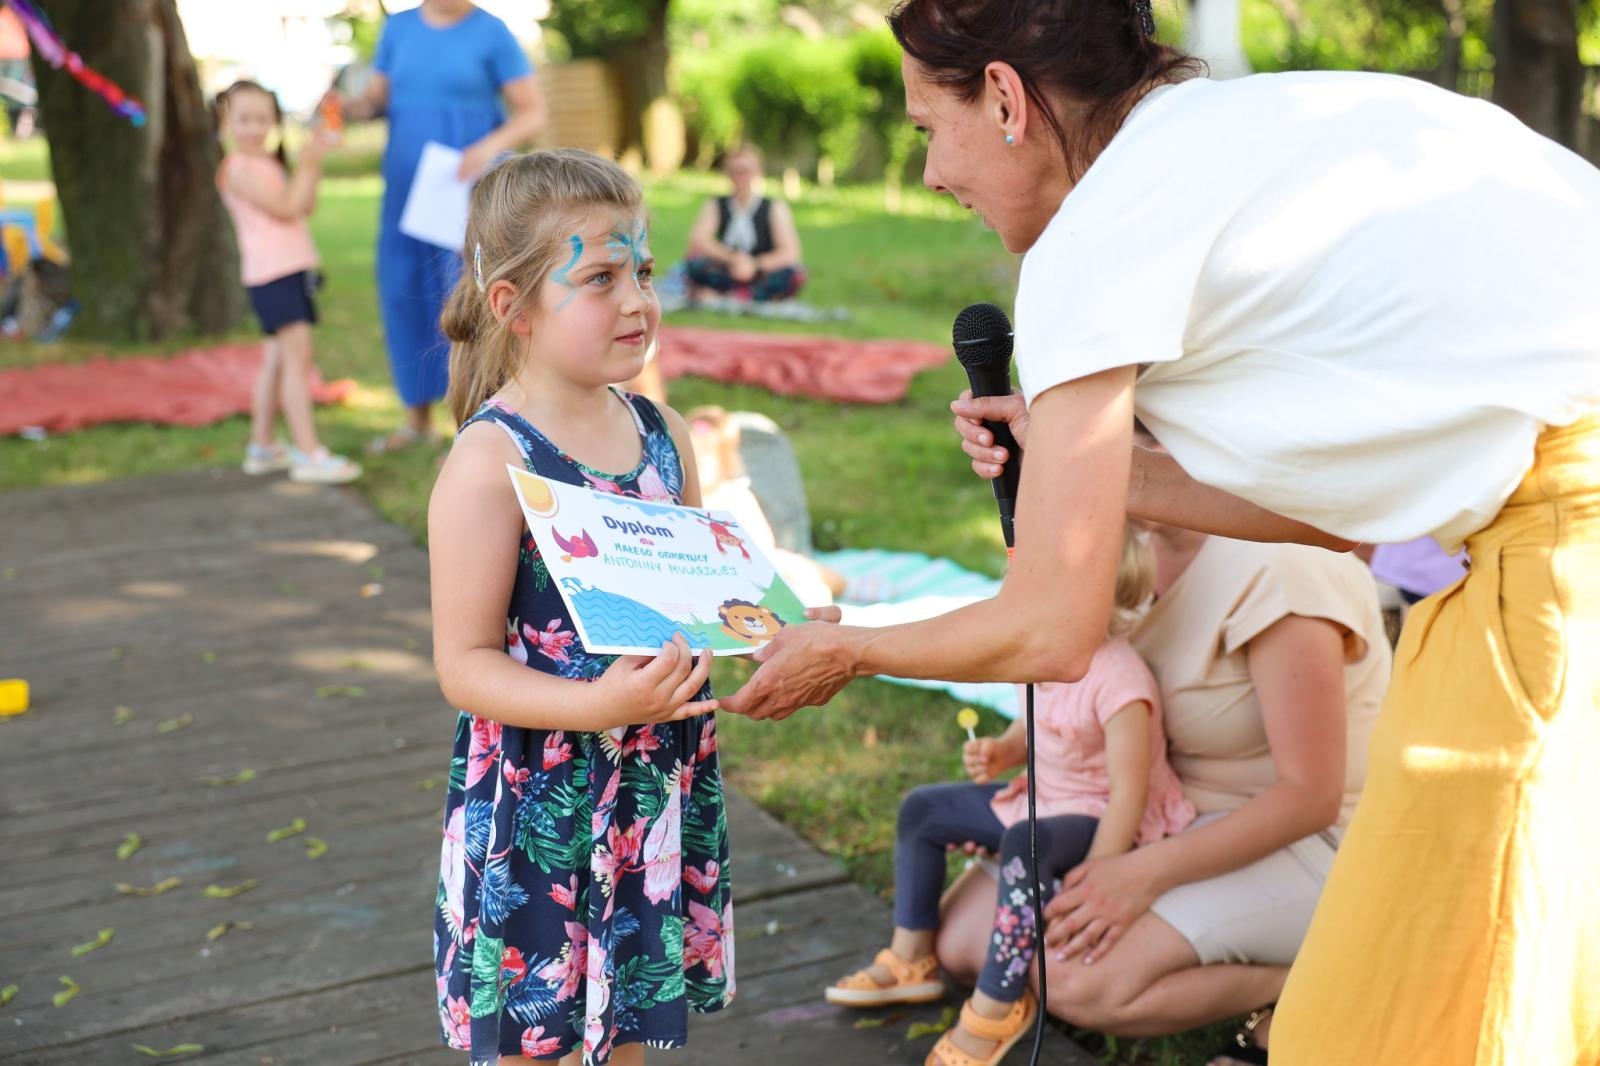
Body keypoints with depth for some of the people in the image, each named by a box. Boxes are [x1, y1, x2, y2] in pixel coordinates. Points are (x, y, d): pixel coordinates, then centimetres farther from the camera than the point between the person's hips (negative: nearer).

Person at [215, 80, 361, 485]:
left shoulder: (270, 163, 17)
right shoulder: (238, 169, -11)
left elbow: (306, 207, 11)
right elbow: (285, 208, -17)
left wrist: (313, 163, 2)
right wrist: (307, 164, -11)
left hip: (294, 269, 9)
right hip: (271, 272, -9)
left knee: (277, 358, 15)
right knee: (297, 356, -14)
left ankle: (263, 446, 24)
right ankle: (309, 454, -16)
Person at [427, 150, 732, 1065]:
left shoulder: (664, 436, 4)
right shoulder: (491, 461, -16)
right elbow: (465, 664, -16)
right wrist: (597, 705, -29)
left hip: (665, 791, 6)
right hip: (539, 810, -6)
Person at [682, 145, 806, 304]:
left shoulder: (776, 209, 3)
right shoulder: (714, 206, 8)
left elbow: (790, 253, -9)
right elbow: (697, 240, -10)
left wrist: (755, 264, -24)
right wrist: (732, 257, -24)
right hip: (726, 275, 1)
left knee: (794, 275, -31)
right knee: (694, 261, -26)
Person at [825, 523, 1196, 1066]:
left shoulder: (1117, 680, -29)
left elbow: (1129, 792, -27)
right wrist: (1002, 751, -6)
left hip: (1099, 819, -10)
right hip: (1045, 799, 10)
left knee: (1025, 843, -39)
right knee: (922, 810, 10)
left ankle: (998, 1006, -27)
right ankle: (911, 958, 17)